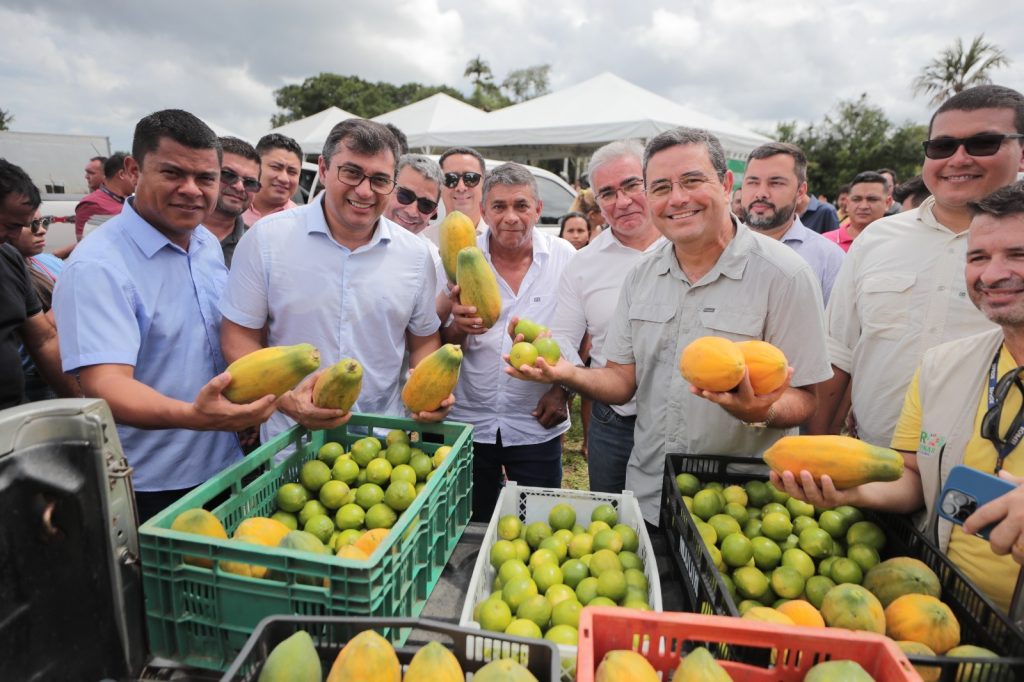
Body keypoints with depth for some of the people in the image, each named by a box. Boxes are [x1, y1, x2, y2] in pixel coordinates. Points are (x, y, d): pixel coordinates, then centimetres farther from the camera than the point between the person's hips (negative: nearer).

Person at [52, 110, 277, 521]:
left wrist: (243, 410, 6)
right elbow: (104, 384, -29)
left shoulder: (209, 244, 2)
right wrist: (192, 416, -46)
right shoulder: (97, 267, -21)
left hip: (223, 467, 7)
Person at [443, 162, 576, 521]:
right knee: (472, 529, 17)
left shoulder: (564, 256, -5)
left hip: (537, 425, 0)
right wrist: (458, 326, -25)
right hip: (468, 421, 1)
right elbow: (442, 348, -3)